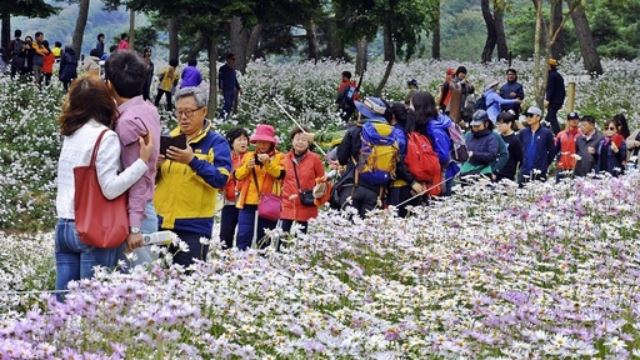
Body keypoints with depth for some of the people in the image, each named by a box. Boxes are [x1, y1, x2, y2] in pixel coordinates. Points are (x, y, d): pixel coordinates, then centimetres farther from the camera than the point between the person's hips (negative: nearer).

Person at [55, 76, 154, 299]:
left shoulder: (71, 135, 11)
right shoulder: (105, 137, -10)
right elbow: (110, 188, -17)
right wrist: (143, 161, -16)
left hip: (64, 226, 7)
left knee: (64, 301, 7)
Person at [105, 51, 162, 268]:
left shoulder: (128, 121, -16)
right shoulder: (149, 110, 9)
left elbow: (137, 178, -19)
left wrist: (134, 226, -20)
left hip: (135, 212, -9)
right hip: (147, 209, 9)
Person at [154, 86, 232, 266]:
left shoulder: (216, 142, 0)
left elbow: (221, 179, -14)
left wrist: (193, 160, -26)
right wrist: (155, 165, -9)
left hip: (193, 226, -5)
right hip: (160, 222, 5)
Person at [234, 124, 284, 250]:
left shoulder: (279, 157, 4)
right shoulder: (248, 156, 13)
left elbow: (280, 174, -12)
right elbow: (238, 175, 7)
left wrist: (268, 163, -25)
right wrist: (247, 167, -11)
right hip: (248, 202, 2)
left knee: (264, 239, 4)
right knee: (243, 235, -5)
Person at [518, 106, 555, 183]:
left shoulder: (546, 133, -1)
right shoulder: (523, 133, 8)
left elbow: (552, 152, 4)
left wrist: (544, 165, 5)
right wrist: (522, 164, 10)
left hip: (539, 174, -3)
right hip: (524, 173, 3)